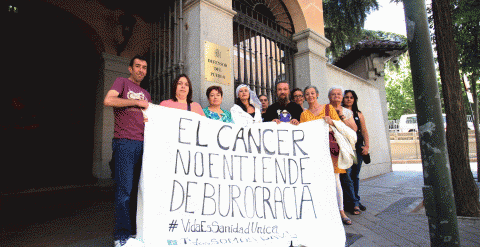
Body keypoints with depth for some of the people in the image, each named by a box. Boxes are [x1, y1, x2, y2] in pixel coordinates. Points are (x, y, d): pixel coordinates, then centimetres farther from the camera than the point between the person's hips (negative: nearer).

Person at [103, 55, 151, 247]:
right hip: (124, 142, -6)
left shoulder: (145, 94, 25)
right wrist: (137, 102, -7)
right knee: (125, 189, -6)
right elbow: (108, 100, -10)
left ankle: (133, 230, 19)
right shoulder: (122, 82, 7)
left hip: (142, 143, 6)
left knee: (137, 188, 9)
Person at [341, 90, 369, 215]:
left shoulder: (358, 114, 17)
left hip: (357, 147, 4)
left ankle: (355, 201, 18)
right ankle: (353, 203, -3)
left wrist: (367, 146, 3)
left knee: (355, 176, 9)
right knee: (346, 175, -10)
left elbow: (364, 131, 13)